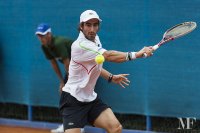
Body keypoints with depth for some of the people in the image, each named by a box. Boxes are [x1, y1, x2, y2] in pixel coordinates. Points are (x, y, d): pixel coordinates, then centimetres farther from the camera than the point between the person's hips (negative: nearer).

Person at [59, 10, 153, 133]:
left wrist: (111, 77, 13)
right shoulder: (80, 45, -23)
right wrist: (137, 54, -27)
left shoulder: (95, 39, 5)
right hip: (73, 100, -8)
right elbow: (109, 56, -29)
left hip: (91, 98, 8)